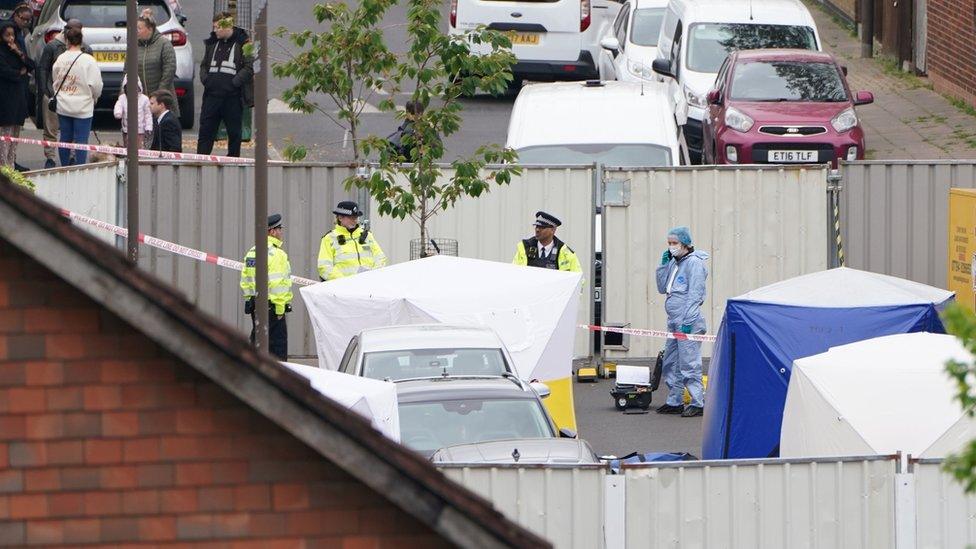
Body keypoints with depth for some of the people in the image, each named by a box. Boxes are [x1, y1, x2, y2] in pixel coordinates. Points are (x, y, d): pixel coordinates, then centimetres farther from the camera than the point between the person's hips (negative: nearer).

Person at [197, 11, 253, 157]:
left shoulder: (242, 44, -4)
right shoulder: (212, 43, 14)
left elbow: (249, 68, -9)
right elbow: (204, 64, 21)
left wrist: (235, 82, -16)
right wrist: (204, 78, 2)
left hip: (233, 95, -5)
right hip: (212, 93, 5)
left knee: (234, 132, 5)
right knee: (205, 130, 2)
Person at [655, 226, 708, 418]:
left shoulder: (694, 263, -10)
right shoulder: (674, 263, 15)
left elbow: (694, 294, -14)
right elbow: (662, 288, 18)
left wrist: (688, 322, -19)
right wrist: (663, 265, 7)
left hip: (688, 322, -9)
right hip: (674, 322, 9)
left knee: (689, 364, -10)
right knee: (671, 363, 13)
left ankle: (698, 403, -8)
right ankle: (674, 402, 20)